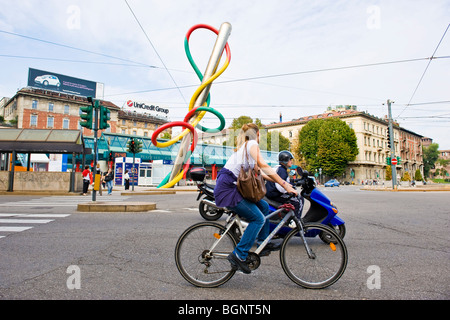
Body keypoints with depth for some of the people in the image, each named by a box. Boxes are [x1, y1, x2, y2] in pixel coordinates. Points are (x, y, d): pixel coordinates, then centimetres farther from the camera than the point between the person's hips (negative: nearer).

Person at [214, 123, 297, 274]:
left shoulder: (243, 146, 24)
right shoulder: (252, 144, -4)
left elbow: (258, 171, 24)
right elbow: (264, 166, -17)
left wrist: (279, 181, 21)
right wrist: (285, 185, -16)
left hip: (230, 186, 10)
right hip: (227, 189, -10)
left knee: (263, 206, 15)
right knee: (258, 219, -11)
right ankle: (238, 255, -10)